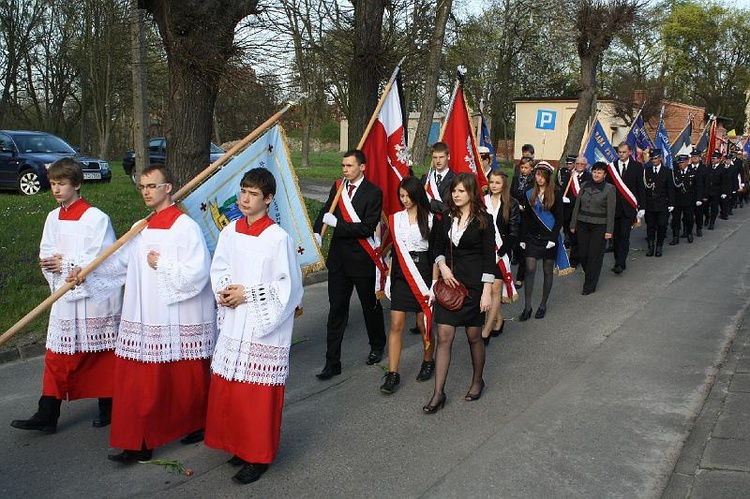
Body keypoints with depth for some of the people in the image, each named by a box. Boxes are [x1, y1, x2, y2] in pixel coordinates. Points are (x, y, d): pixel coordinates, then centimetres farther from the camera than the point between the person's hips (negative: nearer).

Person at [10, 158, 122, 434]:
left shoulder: (96, 218, -11)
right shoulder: (53, 218, 10)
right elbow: (46, 256, 10)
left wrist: (65, 263, -14)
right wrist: (52, 264, -12)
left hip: (95, 297, -6)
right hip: (64, 298, 6)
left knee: (101, 355, 7)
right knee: (56, 355, 5)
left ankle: (107, 408, 22)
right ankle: (47, 415, 10)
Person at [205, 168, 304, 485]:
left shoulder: (278, 238, -13)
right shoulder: (230, 231, 5)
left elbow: (287, 286, -13)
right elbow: (219, 269, 13)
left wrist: (247, 294, -14)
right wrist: (224, 291, -8)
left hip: (264, 326, -6)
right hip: (233, 322, 6)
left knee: (259, 390, 1)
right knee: (228, 386, 12)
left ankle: (259, 456, 16)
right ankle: (240, 445, 31)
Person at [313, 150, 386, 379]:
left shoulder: (373, 192, -12)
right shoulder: (338, 186, 5)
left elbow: (367, 228, -20)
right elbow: (325, 211, 12)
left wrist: (336, 223, -20)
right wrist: (316, 233, -7)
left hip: (362, 259, -4)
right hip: (338, 258, 5)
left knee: (371, 306, 15)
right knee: (336, 310, 5)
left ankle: (377, 347, 39)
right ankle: (332, 362, 10)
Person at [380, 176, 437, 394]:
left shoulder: (429, 219, -2)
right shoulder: (396, 218, 8)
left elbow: (435, 252, -2)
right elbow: (392, 250, 12)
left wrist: (434, 281, -6)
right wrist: (388, 277, 8)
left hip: (422, 272, -2)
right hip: (400, 275, 3)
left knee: (424, 323, 6)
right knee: (396, 325, -2)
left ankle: (428, 361, 31)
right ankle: (392, 374, 2)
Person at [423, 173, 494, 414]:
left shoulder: (483, 220, -6)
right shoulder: (447, 217, 6)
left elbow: (489, 258, -7)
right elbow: (438, 247, 15)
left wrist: (487, 292, -12)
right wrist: (443, 267, -6)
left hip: (473, 283, -3)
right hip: (449, 281, 3)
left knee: (474, 336, 9)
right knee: (444, 337, -1)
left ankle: (477, 381, 33)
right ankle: (438, 393, 3)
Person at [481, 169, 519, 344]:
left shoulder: (511, 204, -1)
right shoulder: (482, 202, 5)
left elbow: (514, 232, -4)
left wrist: (500, 252, -11)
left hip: (501, 251, -3)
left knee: (495, 289, -6)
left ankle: (486, 331, -4)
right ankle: (499, 319, 29)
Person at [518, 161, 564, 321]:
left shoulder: (555, 195, -3)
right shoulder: (529, 195, 5)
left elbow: (559, 219, -4)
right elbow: (525, 218, 8)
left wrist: (553, 238, -13)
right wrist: (522, 238, 2)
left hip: (549, 238, -2)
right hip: (532, 237, 2)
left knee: (547, 271, 6)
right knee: (530, 270, -6)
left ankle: (543, 305, 18)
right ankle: (527, 307, -2)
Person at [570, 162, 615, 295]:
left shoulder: (609, 189, -4)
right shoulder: (585, 186, 7)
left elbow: (610, 211, -7)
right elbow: (577, 206, 10)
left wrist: (609, 230, -10)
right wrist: (573, 224, 8)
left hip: (599, 226, -4)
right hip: (583, 224, 4)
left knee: (594, 255, -1)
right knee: (582, 253, 3)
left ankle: (590, 286, 8)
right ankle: (589, 275, 30)